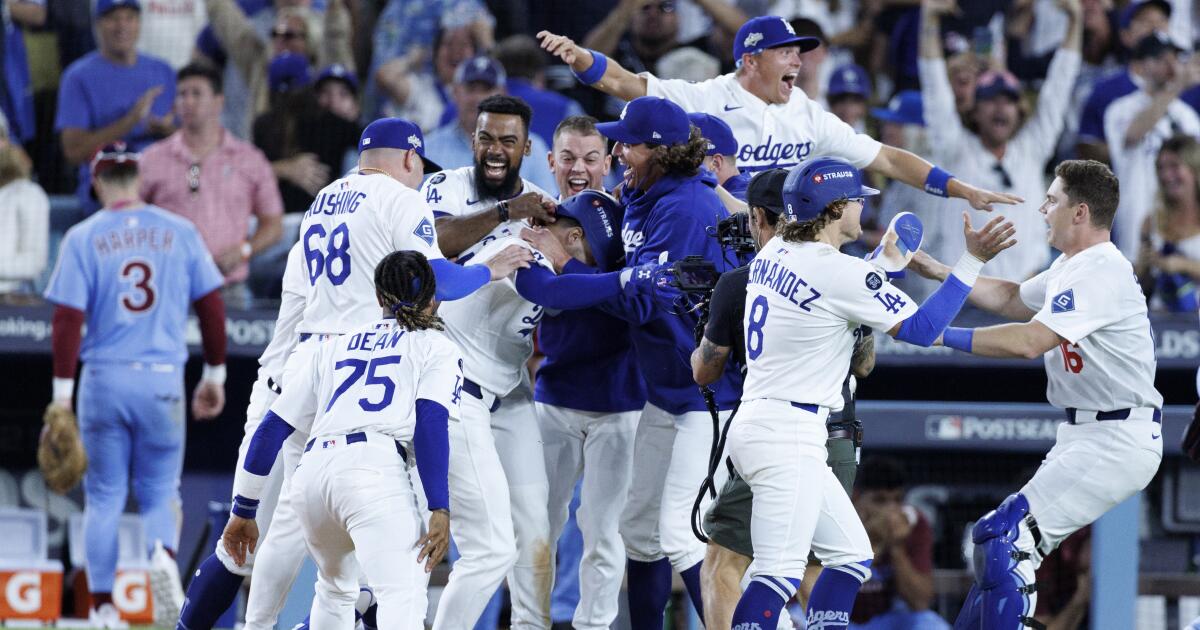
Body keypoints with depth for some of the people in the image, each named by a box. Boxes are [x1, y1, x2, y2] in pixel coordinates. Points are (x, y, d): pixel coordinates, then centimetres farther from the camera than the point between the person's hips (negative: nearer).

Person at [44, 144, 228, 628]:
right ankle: (163, 553, -21)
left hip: (104, 380, -1)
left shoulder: (83, 238, -1)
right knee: (159, 491, 11)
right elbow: (211, 306, 4)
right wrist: (214, 376, 14)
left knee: (104, 497, 10)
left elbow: (68, 319, -6)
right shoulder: (180, 233, 3)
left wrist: (62, 393, -4)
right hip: (162, 380, 1)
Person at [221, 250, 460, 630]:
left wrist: (244, 510, 31)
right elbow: (430, 422, -2)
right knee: (403, 597, -20)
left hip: (311, 473, 5)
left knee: (335, 589, 29)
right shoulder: (437, 347, 17)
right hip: (374, 468, -5)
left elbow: (272, 427, 26)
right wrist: (439, 509, -10)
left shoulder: (338, 347, 30)